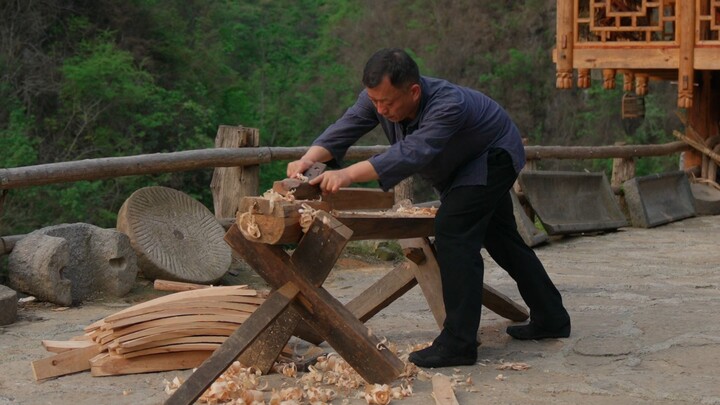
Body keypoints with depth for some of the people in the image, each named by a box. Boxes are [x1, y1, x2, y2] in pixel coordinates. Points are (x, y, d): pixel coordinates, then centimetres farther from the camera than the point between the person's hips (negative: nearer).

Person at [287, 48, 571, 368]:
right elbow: (344, 128, -26)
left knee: (454, 233, -23)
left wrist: (349, 174, -63)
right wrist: (309, 158, -46)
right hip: (461, 169, 9)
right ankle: (550, 318, 32)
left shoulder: (449, 105, -42)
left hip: (492, 158, -9)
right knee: (501, 239, 17)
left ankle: (458, 343, -22)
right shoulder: (379, 97, -20)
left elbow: (412, 153, -53)